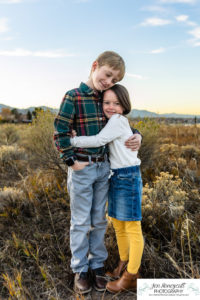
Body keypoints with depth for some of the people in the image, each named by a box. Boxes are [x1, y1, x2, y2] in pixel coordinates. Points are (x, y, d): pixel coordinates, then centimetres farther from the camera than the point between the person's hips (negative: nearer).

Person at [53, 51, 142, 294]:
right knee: (80, 221, 8)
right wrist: (72, 162, -13)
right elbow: (60, 132, -11)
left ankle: (97, 265, 32)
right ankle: (80, 269, 26)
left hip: (103, 167, 5)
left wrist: (136, 136, -3)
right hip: (81, 168, -5)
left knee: (99, 220, 15)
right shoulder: (73, 97, -9)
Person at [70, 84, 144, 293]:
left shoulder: (118, 120, -12)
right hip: (115, 176, 9)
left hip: (128, 177, -9)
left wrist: (69, 141, -12)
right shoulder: (112, 122, 13)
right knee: (118, 224, 16)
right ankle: (123, 265, 32)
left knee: (132, 228, 1)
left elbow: (99, 141, -19)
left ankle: (131, 277, 13)